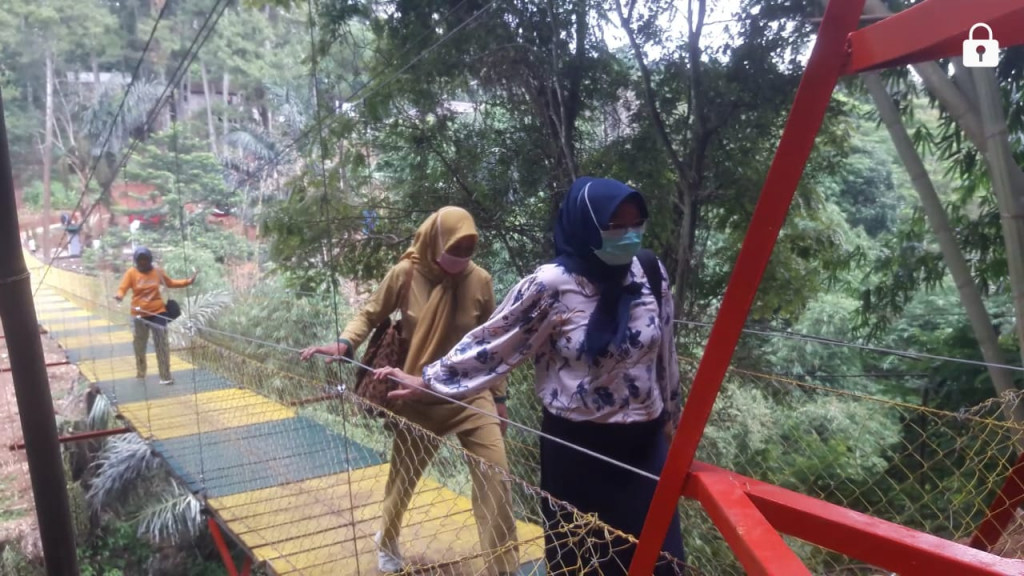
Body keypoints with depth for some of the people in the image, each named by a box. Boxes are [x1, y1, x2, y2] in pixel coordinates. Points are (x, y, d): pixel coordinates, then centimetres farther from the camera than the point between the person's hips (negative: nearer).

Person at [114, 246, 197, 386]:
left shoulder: (157, 271, 2)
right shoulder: (131, 273, -4)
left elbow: (170, 283, 16)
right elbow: (123, 288, -10)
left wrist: (188, 282, 8)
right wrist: (119, 296, -33)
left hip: (157, 312, 0)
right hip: (139, 314, 0)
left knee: (162, 345, -2)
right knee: (139, 346, 14)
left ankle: (165, 376, 4)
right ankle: (140, 374, 34)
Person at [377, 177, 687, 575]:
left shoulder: (650, 273, -5)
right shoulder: (551, 285, -18)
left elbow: (664, 352, 8)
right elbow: (493, 341, -8)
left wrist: (671, 413, 18)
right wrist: (429, 381, -5)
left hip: (644, 443, 4)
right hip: (578, 446, -3)